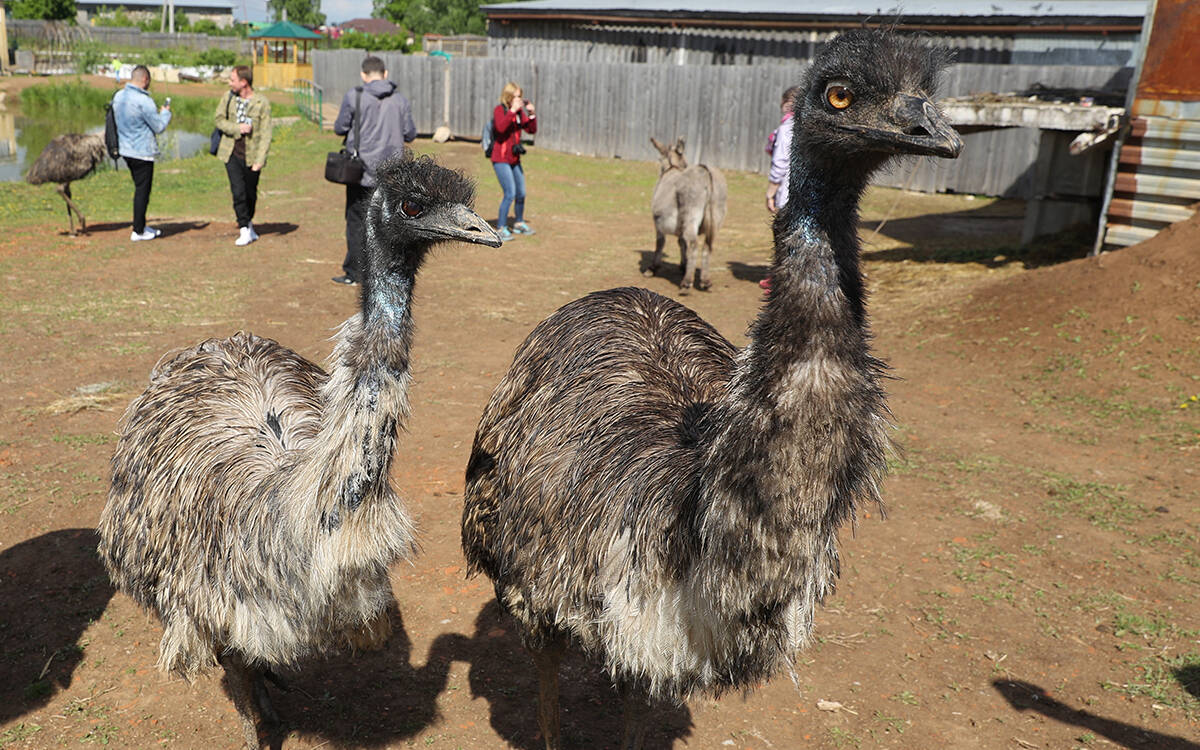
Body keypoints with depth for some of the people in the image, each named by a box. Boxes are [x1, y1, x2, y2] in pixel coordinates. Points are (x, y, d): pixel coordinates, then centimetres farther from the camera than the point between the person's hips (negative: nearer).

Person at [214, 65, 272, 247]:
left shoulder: (262, 103, -6)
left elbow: (265, 134, -8)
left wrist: (260, 160, -15)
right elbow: (218, 119, 9)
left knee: (251, 194, 10)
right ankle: (245, 230, -1)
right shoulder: (228, 97, 5)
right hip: (232, 154, 2)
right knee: (238, 192, -8)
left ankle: (248, 222, 34)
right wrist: (237, 129, -11)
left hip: (251, 156, -1)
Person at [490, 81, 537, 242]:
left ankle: (519, 224, 34)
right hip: (501, 159, -7)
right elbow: (501, 127, -28)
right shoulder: (499, 110, -10)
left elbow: (531, 130, 7)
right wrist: (512, 110, -29)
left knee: (521, 194, 15)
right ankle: (501, 228, -6)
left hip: (514, 159, 7)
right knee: (510, 194, -15)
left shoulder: (519, 111, 8)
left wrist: (531, 114, -7)